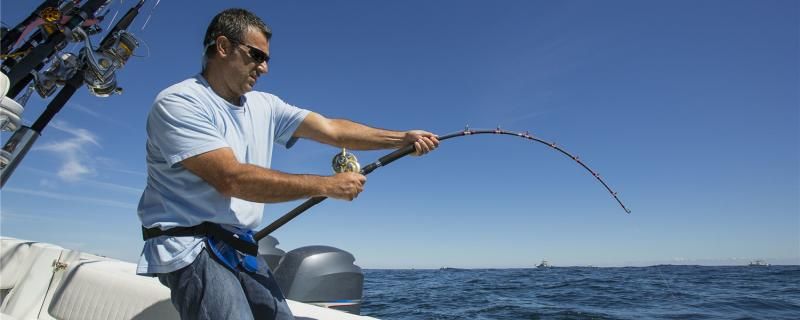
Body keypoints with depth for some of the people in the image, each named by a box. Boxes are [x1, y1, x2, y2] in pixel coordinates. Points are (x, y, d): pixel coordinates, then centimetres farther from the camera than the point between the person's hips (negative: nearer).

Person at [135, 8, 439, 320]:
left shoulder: (264, 105, 8)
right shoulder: (178, 102, -13)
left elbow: (332, 130, 0)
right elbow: (231, 179, -24)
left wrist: (403, 138, -9)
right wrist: (327, 185, -22)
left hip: (241, 248, 6)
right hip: (189, 245, -6)